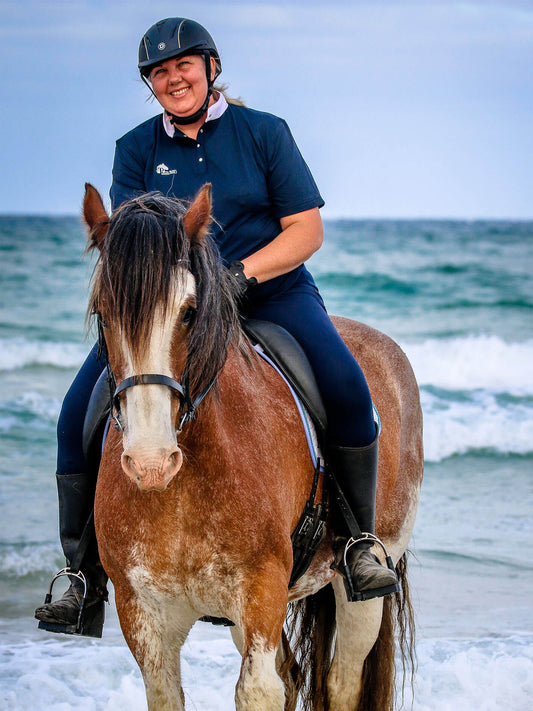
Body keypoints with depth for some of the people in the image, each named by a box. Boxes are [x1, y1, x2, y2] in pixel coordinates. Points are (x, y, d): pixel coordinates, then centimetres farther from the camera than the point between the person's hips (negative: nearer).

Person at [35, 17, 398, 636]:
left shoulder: (264, 132, 4)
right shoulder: (135, 149, 8)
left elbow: (306, 229, -1)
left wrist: (241, 272, -18)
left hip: (272, 288, -1)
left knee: (346, 388, -27)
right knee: (78, 414, -16)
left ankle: (355, 544, -11)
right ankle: (85, 571, -4)